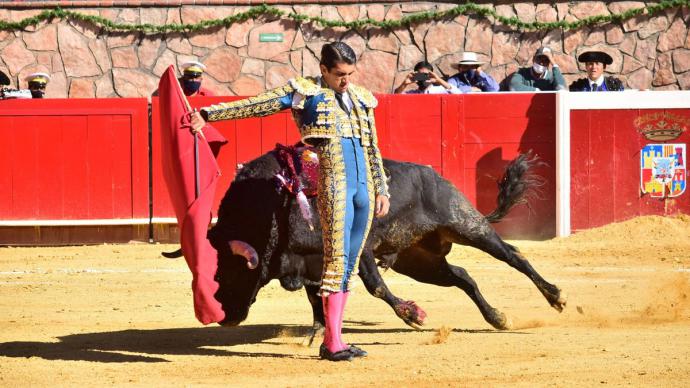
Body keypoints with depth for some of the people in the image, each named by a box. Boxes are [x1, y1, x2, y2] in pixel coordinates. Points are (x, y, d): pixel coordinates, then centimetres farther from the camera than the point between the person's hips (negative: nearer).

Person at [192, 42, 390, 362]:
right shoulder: (304, 91, 5)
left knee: (350, 264, 5)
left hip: (364, 187, 6)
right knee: (337, 259, -12)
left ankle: (332, 341, 9)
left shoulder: (361, 99, 20)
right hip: (332, 182, -6)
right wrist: (209, 114, -5)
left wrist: (382, 190, 19)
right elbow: (258, 105, 1)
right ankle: (332, 342, -12)